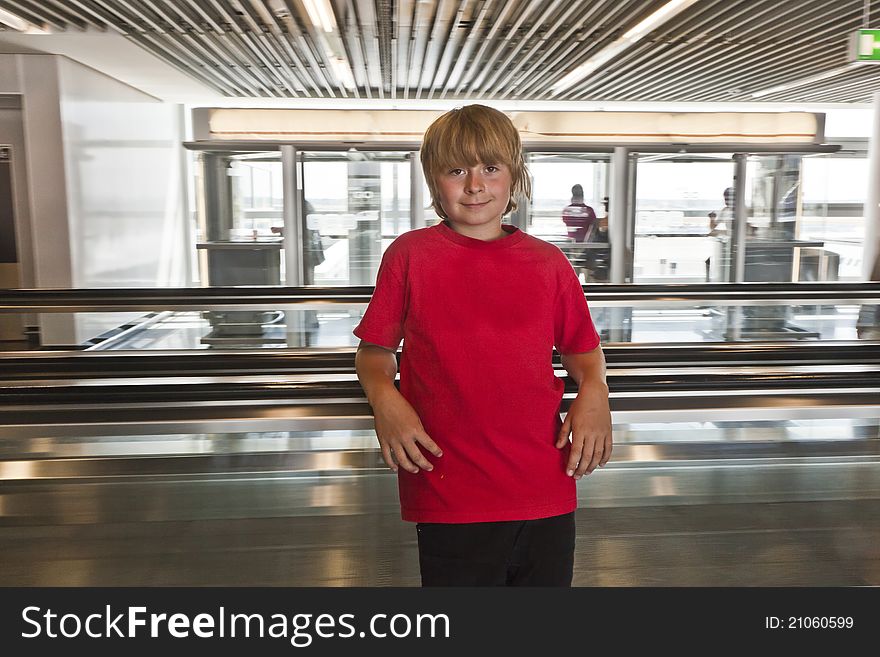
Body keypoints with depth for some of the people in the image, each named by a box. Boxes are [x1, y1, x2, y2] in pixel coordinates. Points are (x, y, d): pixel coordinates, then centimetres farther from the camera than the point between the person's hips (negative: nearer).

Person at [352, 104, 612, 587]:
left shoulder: (548, 263, 5)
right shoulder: (409, 255, 0)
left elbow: (584, 351, 16)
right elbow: (374, 352, 5)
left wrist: (594, 391, -5)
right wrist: (384, 399, -14)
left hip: (546, 494, 3)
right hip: (449, 498, -2)